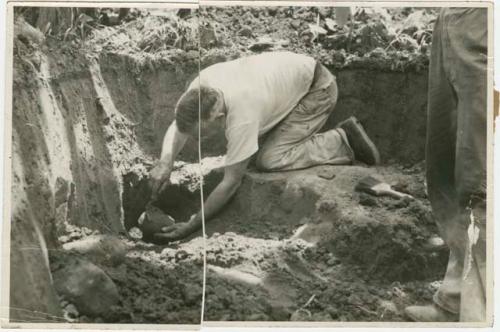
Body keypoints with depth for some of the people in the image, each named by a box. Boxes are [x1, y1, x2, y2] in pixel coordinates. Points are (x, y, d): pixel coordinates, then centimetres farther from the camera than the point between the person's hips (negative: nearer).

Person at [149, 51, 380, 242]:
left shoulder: (242, 115, -38)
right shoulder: (201, 84, -19)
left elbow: (231, 182, -31)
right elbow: (178, 125, -6)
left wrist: (192, 226, -26)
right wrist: (165, 162, -26)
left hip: (317, 89, -8)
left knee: (268, 160, -19)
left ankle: (340, 142, -4)